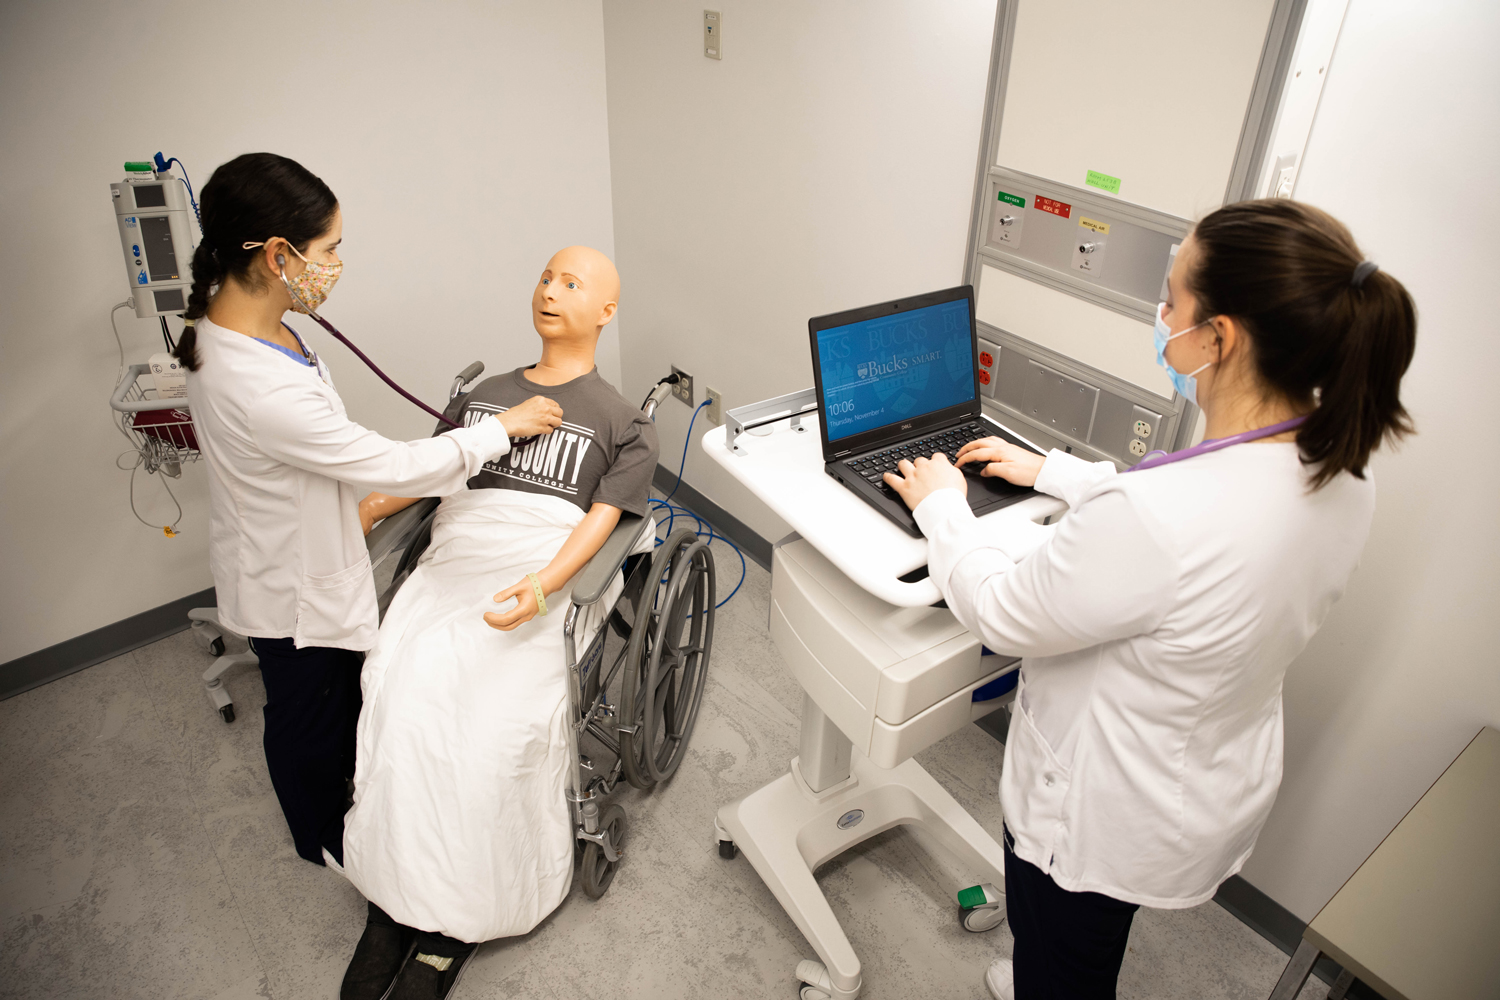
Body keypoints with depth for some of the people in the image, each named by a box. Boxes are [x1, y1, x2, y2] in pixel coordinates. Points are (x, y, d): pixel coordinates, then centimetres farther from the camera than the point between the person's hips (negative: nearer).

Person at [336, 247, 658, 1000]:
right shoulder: (486, 393, 27)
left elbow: (601, 519, -2)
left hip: (550, 565, -4)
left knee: (493, 717, -25)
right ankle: (397, 895, -8)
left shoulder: (622, 421, 12)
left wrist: (542, 586, -20)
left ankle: (451, 921, -8)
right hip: (459, 551, 4)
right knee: (403, 689, -22)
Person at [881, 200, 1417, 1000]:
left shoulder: (1151, 517, -41)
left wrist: (941, 506, -7)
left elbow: (1001, 615, -24)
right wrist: (1053, 471, 13)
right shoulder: (1339, 472, -13)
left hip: (1102, 815, -7)